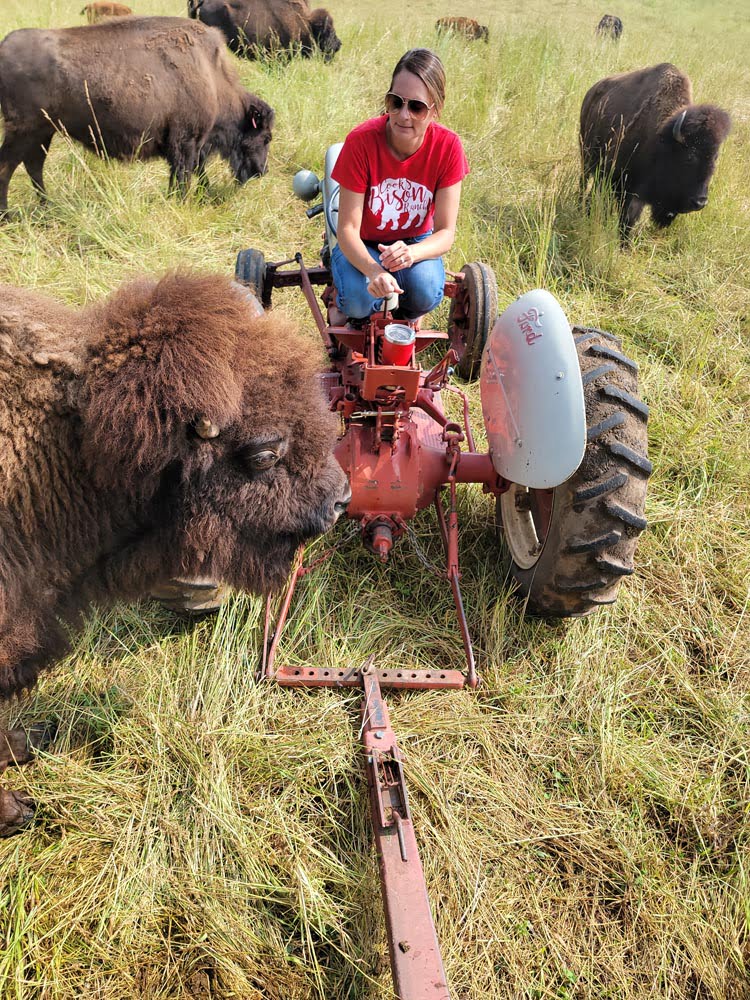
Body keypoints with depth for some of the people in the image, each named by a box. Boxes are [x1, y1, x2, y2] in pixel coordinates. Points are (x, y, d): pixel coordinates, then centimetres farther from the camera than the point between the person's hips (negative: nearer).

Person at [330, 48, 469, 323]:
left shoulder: (448, 147, -19)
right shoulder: (361, 141, -24)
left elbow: (446, 231, -17)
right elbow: (348, 227, -23)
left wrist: (411, 253, -40)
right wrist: (373, 269, -45)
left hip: (415, 242, 2)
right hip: (362, 244, -1)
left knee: (426, 293, -30)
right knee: (359, 301, -32)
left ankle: (404, 320, 7)